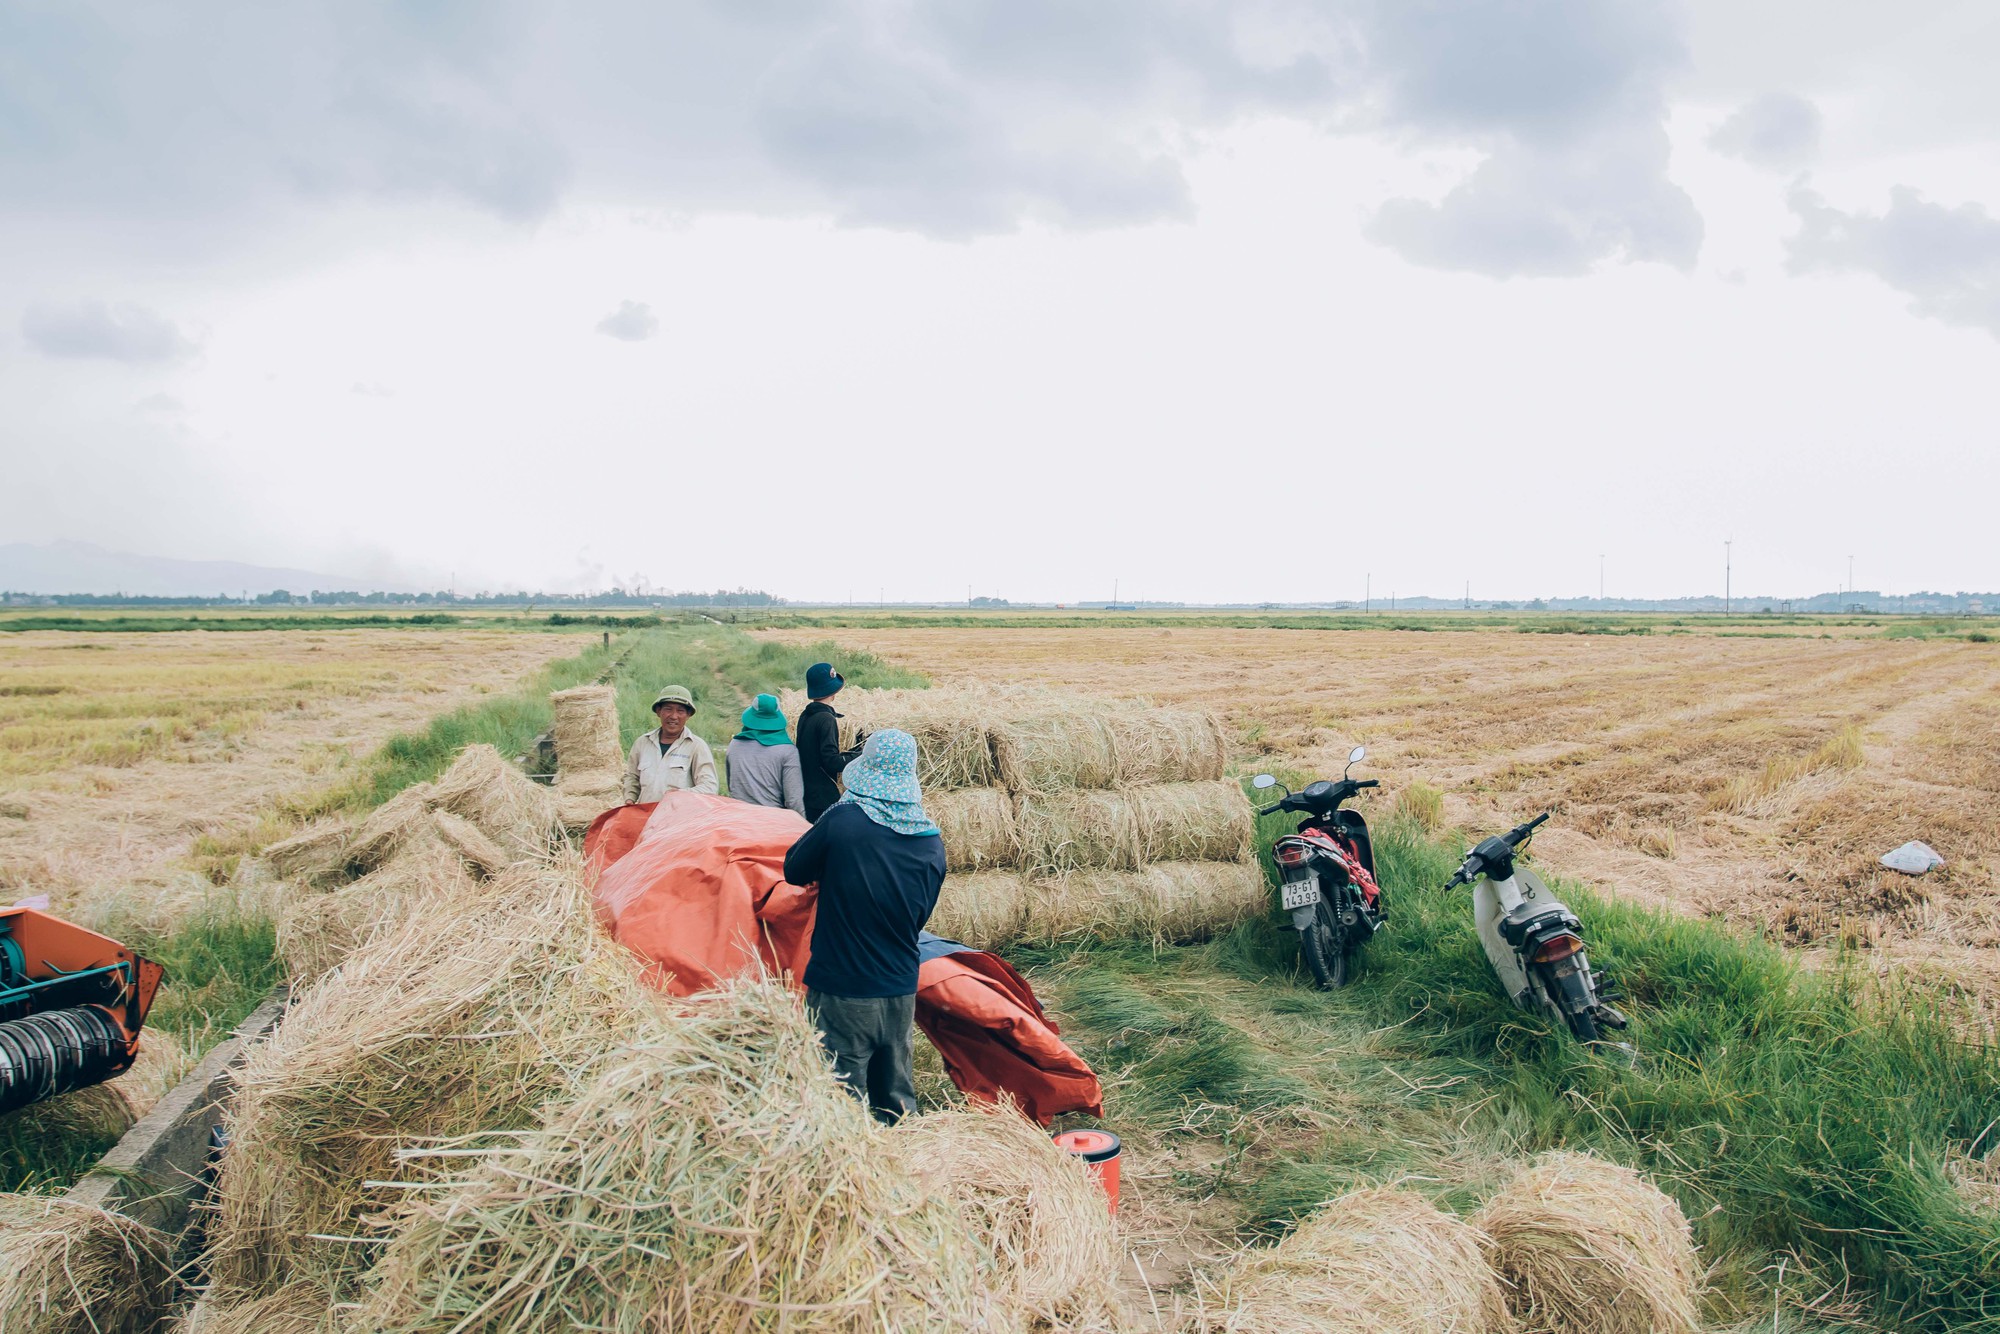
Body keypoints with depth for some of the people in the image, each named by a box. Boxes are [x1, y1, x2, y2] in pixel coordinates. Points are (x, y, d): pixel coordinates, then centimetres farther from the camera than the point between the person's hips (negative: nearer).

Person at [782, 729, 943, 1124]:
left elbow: (795, 872, 0)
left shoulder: (843, 820, -15)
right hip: (902, 992, 4)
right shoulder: (932, 843, -3)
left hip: (841, 992, -4)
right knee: (896, 1099, 18)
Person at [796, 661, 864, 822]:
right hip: (823, 799, -9)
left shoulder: (805, 716, 9)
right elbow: (831, 761, -21)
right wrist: (860, 756, -11)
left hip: (806, 795, 9)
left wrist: (846, 753, 16)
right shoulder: (826, 719, -17)